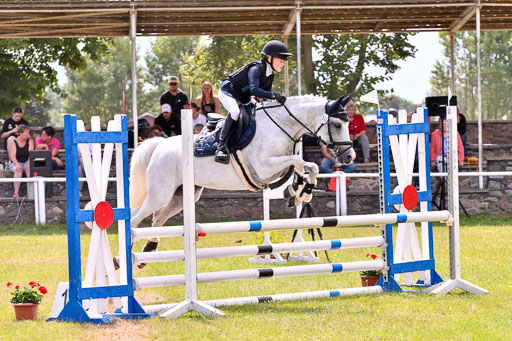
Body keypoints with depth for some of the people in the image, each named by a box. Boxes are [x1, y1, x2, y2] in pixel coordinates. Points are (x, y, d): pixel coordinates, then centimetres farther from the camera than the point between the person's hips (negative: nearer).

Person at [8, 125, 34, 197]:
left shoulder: (30, 141, 2)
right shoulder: (13, 143, -4)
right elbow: (12, 156, -13)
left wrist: (29, 163, -28)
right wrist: (17, 164, -32)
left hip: (26, 162, 2)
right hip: (15, 163, -2)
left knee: (29, 168, -33)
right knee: (18, 169, -35)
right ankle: (16, 192, -35)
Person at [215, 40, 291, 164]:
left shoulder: (270, 76, -1)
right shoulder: (256, 69, -29)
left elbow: (266, 94, 5)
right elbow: (254, 89, -43)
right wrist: (274, 95, -50)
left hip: (243, 97, 10)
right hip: (228, 91, -10)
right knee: (235, 111, -34)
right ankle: (221, 145, -35)